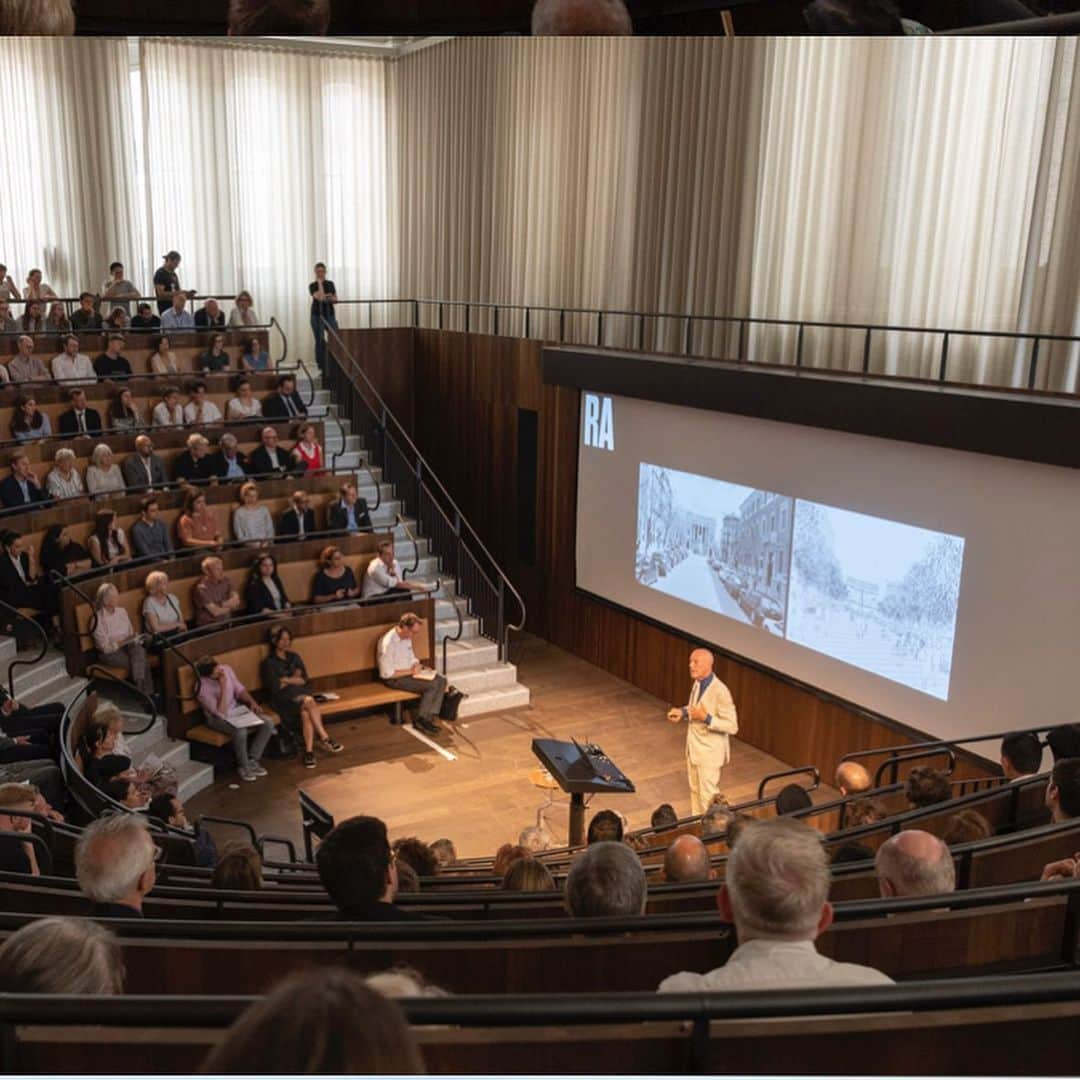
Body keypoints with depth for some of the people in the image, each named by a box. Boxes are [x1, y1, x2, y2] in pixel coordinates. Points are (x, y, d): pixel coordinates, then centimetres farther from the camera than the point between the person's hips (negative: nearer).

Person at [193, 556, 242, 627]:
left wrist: (222, 605, -17)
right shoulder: (201, 588, -13)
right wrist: (230, 605, -1)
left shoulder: (225, 581, 6)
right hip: (209, 626, -6)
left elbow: (236, 601, -2)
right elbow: (216, 612, -15)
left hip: (227, 622, 6)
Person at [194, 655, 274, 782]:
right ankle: (243, 766, -11)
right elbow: (221, 712, -28)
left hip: (237, 709, 6)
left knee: (268, 723, -13)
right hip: (217, 718, -6)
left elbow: (239, 689, 6)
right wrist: (223, 687, -33)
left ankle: (252, 760, -2)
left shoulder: (226, 669, -9)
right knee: (240, 731, -36)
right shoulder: (202, 688, -26)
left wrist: (252, 702, -10)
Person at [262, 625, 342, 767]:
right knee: (308, 701, -33)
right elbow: (275, 687, -8)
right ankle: (324, 739, -28)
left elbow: (304, 680, 10)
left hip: (300, 694, 4)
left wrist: (285, 680, -2)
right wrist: (294, 680, 1)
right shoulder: (269, 663, 1)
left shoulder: (294, 657, 17)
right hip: (283, 698, -4)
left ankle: (309, 751, -35)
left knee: (305, 713, -32)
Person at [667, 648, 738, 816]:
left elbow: (732, 727, -24)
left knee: (708, 795, 4)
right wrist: (682, 712, -1)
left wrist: (706, 718, -32)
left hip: (710, 751, -8)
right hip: (694, 747, 8)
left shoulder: (720, 691, -27)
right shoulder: (698, 683, -1)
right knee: (695, 790, 21)